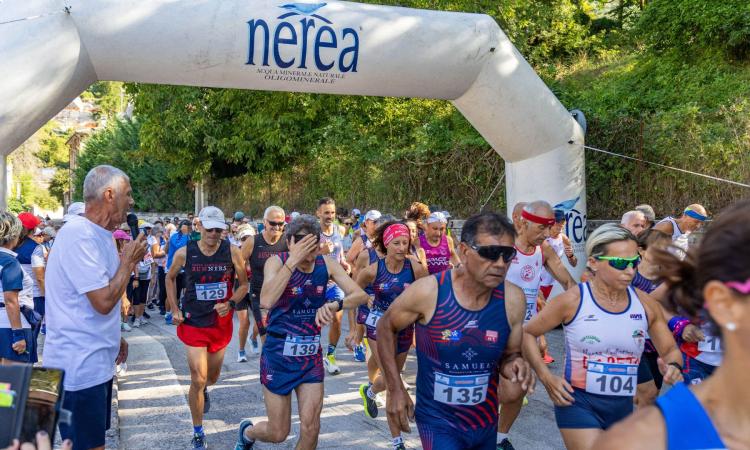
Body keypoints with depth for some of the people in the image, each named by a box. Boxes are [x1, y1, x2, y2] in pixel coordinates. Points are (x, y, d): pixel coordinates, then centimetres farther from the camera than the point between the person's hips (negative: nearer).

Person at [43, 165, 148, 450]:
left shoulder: (99, 234, 11)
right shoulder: (79, 235, -21)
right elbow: (104, 302, -24)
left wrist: (115, 338, 21)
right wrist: (129, 261, -12)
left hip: (97, 362, 10)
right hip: (79, 368, -10)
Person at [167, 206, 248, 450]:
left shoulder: (232, 252, -10)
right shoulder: (185, 253, -9)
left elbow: (244, 284, 2)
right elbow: (170, 278, 10)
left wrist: (230, 303, -16)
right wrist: (174, 309, 2)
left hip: (221, 323, 2)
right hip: (193, 323, -2)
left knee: (212, 376, 20)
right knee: (198, 380, -7)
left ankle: (204, 390, 58)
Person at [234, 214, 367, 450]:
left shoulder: (327, 263, -6)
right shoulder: (277, 261, -16)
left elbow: (360, 295, -11)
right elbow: (266, 301, -33)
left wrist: (335, 305, -30)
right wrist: (293, 261, -36)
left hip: (311, 355, 3)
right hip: (278, 354, -3)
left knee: (310, 429, 0)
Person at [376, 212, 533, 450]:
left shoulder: (513, 299, -12)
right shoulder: (427, 292, -20)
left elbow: (510, 355, 4)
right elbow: (386, 327, -3)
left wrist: (515, 365, -19)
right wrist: (395, 389, -6)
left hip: (487, 420, 4)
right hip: (438, 421, -4)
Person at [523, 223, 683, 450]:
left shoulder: (645, 304, -1)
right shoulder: (573, 300, -12)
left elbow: (670, 350, 13)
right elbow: (527, 333, -2)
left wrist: (673, 367, -11)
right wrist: (546, 377, -11)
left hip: (623, 406, 5)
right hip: (578, 403, -5)